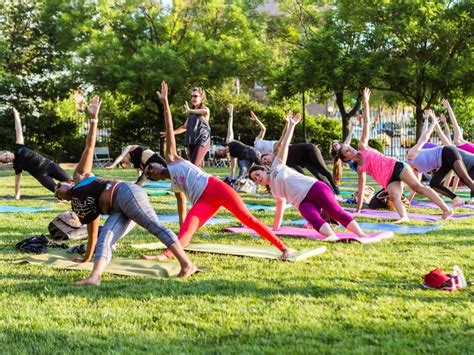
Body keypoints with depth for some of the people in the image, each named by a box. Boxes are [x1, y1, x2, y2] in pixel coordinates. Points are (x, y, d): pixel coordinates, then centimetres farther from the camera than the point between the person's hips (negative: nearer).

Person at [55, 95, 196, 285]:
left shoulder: (80, 175, 23)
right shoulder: (79, 209, 33)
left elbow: (89, 146, 19)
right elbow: (93, 234, 35)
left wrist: (93, 118, 12)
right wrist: (86, 257, 39)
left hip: (125, 192, -5)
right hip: (118, 211, 5)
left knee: (155, 227, -21)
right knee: (103, 240, -22)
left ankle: (187, 265, -32)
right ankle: (94, 277, -46)